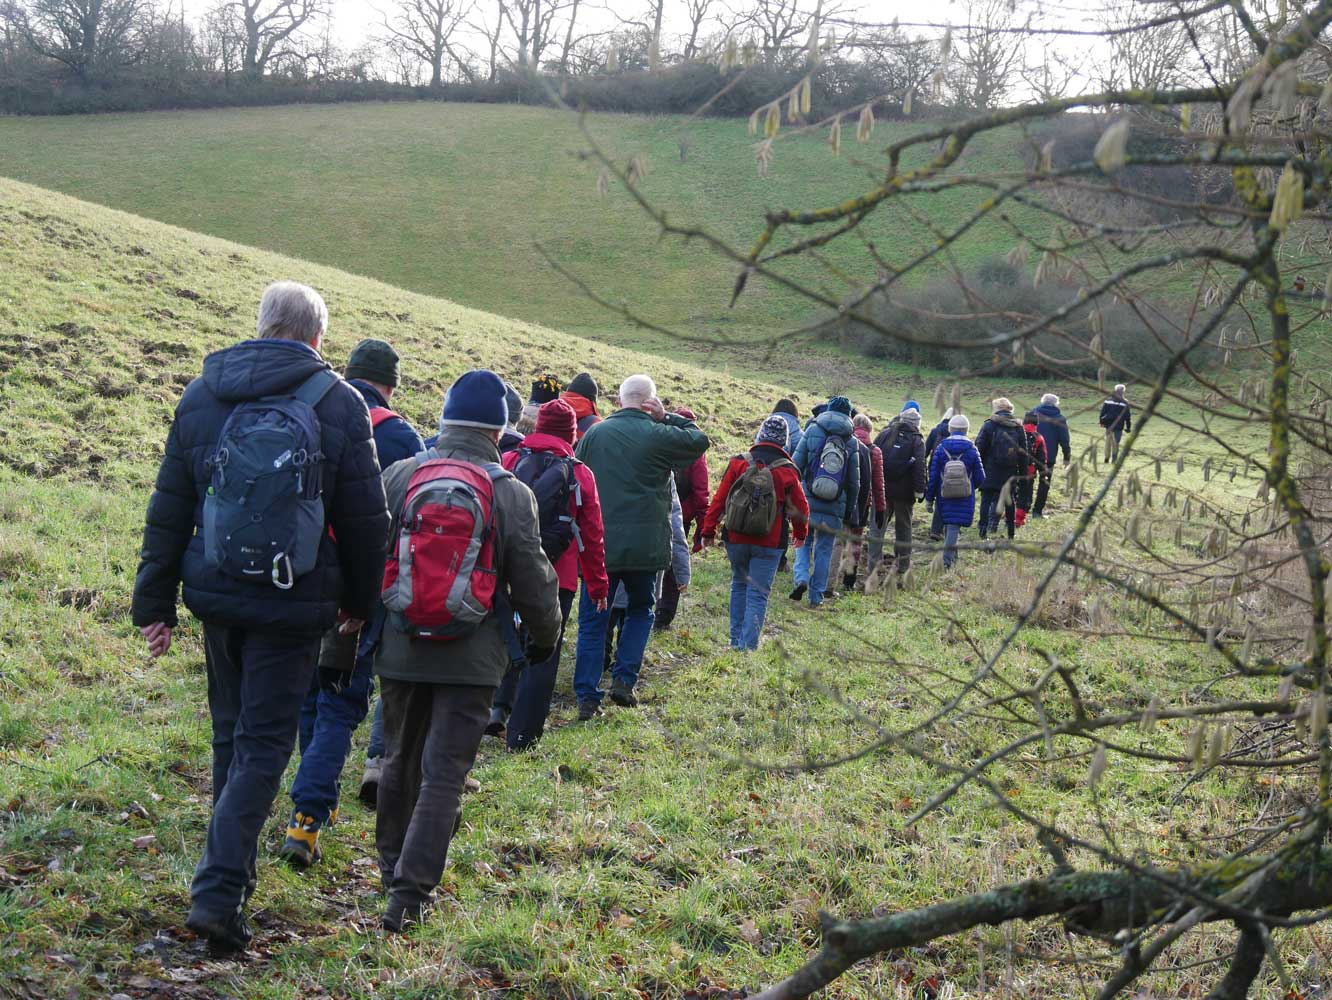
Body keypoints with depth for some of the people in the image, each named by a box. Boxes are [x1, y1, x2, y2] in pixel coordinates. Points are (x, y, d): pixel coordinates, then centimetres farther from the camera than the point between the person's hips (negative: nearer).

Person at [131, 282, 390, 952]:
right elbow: (365, 518, -2)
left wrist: (155, 602, 11)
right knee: (263, 744, 0)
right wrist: (360, 601, 11)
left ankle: (234, 869, 33)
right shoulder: (338, 402, -6)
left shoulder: (202, 394, 4)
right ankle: (218, 892, -10)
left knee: (231, 735, 19)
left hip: (217, 595, 4)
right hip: (293, 605, -4)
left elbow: (169, 509, 6)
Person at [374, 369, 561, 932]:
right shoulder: (512, 494, -7)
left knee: (400, 761, 20)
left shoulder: (398, 477, 0)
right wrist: (545, 636, 17)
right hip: (471, 657, -3)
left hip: (400, 648, 3)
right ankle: (410, 890, -7)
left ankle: (392, 866, 36)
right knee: (444, 772, 0)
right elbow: (533, 582, -2)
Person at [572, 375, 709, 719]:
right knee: (640, 610, 21)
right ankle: (624, 680, 9)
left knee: (592, 619, 7)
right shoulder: (659, 435, -7)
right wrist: (668, 417, 5)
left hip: (598, 544, 1)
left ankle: (587, 697, 4)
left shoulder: (594, 433, 1)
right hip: (644, 545, -1)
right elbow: (699, 440, 9)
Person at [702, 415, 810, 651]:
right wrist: (800, 534, 22)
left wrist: (709, 530, 8)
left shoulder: (739, 463, -3)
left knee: (739, 585, 20)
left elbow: (719, 499, -1)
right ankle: (748, 645, -5)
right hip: (768, 543, -2)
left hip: (736, 539, 2)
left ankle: (736, 640, 23)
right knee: (758, 592, 2)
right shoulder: (787, 471, -6)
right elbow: (801, 508, 4)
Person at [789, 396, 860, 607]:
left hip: (807, 502, -1)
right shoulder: (851, 441, 1)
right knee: (824, 550, 10)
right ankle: (816, 596, 12)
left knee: (803, 541, 16)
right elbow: (854, 481, 4)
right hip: (834, 508, 1)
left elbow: (796, 464, -3)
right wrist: (850, 509, 13)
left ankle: (801, 578, -7)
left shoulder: (813, 431, -2)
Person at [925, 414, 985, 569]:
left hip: (944, 496, 2)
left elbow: (933, 476, -2)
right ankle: (948, 558, -14)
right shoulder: (972, 450, -6)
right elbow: (980, 478, -2)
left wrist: (929, 498, 5)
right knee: (954, 526, -3)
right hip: (965, 498, -2)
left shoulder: (940, 449, -4)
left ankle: (952, 556, 31)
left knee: (947, 524, 18)